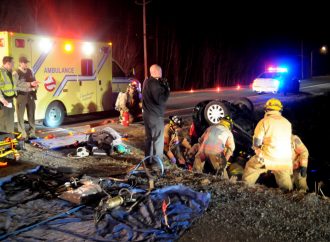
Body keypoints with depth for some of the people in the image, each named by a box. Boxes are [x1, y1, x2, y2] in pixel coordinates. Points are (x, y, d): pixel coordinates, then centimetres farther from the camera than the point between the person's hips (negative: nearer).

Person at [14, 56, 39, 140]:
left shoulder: (29, 71, 11)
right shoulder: (16, 73, -7)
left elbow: (34, 80, 19)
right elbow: (18, 84, -19)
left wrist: (35, 86, -3)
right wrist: (30, 84, -27)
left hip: (31, 95, 5)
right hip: (21, 96, -5)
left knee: (31, 115, 9)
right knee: (21, 116, -1)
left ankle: (32, 134, 17)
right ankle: (22, 135, 3)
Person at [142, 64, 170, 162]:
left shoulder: (147, 82, 10)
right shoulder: (154, 83, -20)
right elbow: (160, 100, -25)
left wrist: (163, 86, 1)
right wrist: (167, 89, -13)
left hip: (147, 114, 10)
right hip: (155, 115, -10)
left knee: (149, 137, 18)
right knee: (158, 139, -2)